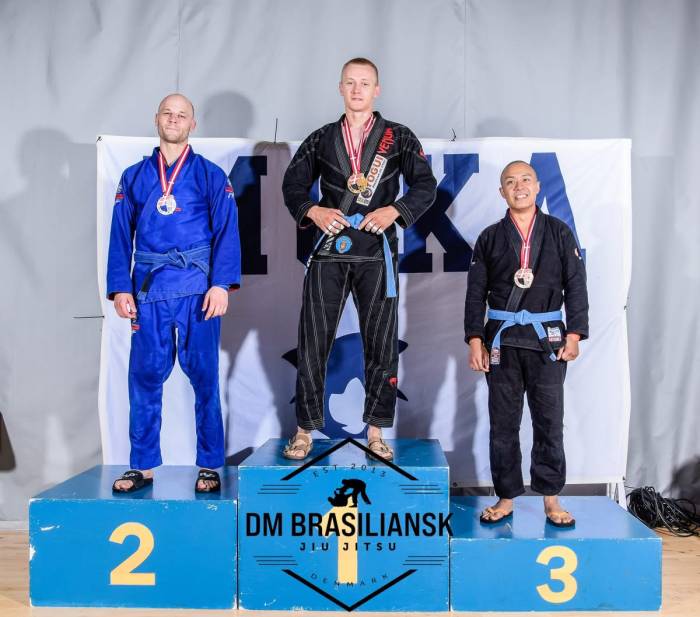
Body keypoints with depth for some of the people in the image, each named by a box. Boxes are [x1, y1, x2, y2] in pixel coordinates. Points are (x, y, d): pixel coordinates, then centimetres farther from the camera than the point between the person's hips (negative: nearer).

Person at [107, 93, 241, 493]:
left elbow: (227, 232, -1)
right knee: (145, 377, 4)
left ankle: (210, 466, 12)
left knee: (204, 377, 2)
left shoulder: (211, 175, 6)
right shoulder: (134, 177, 13)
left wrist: (222, 284, -13)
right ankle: (143, 466, 15)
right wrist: (120, 289, -1)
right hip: (148, 290, 2)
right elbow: (121, 236, 9)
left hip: (198, 290, -2)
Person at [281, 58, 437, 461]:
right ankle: (305, 430, 12)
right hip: (329, 251, 1)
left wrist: (395, 211, -13)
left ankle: (376, 433, 14)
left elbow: (426, 185, 3)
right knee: (313, 341, 1)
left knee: (382, 345, 2)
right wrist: (312, 211, -6)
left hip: (376, 253, -1)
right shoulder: (321, 139, 13)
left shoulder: (398, 137, 9)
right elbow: (293, 185, 13)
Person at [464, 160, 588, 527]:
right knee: (503, 423, 5)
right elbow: (476, 292, 6)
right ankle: (506, 498, 15)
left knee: (550, 420, 3)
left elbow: (576, 285, 3)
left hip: (547, 338, 0)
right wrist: (475, 340, -2)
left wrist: (574, 334, -5)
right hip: (502, 339, 1)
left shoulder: (558, 233, 6)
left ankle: (551, 499, 15)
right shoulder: (490, 238, 8)